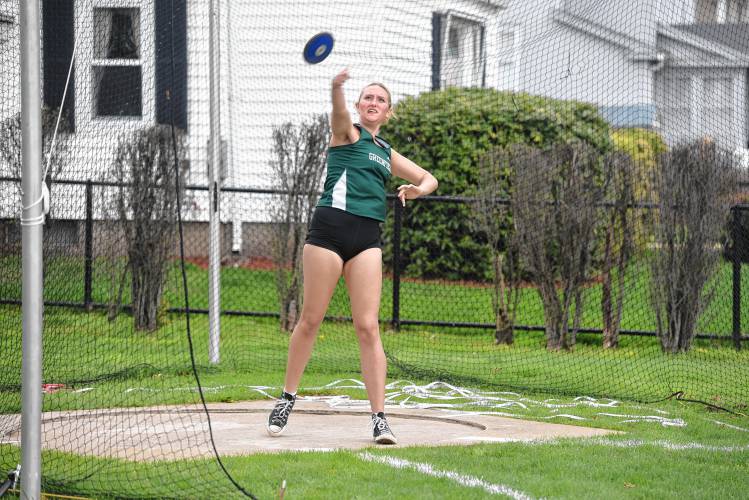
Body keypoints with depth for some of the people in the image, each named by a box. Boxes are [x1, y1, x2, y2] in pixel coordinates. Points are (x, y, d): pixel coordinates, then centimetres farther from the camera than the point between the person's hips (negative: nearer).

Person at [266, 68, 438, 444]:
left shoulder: (387, 153, 23)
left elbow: (429, 179, 32)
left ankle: (379, 418, -5)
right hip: (330, 227, -4)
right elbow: (339, 112, -17)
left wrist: (417, 189, 6)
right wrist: (337, 88, -42)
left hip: (368, 238, 4)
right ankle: (287, 399, 18)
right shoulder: (347, 132, 7)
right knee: (310, 319, 2)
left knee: (368, 327, -3)